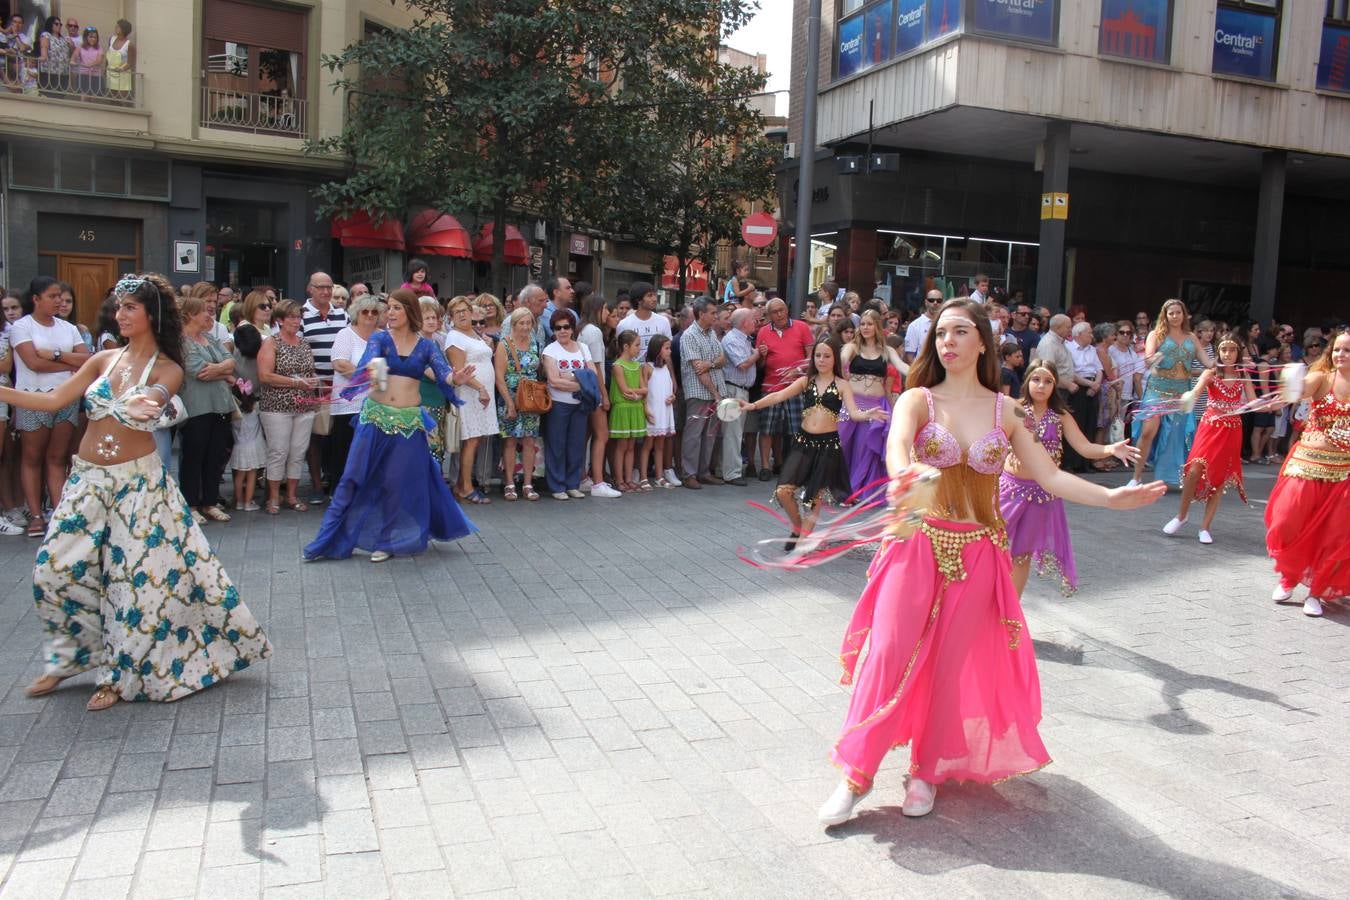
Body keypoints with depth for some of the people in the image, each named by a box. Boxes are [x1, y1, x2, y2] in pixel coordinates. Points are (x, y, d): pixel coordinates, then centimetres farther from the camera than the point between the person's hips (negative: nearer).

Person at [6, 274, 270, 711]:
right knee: (57, 569, 3)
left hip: (138, 482, -4)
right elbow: (53, 400, 4)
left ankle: (119, 675, 14)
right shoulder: (103, 360, 6)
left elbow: (149, 401, -27)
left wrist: (139, 405, -50)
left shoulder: (168, 370, -5)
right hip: (87, 479, 4)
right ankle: (68, 659, 27)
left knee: (137, 575, -3)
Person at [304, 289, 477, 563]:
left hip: (409, 422, 1)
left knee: (399, 482, 4)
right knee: (355, 478, 1)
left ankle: (389, 541, 19)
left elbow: (443, 373, -11)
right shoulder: (379, 338, 0)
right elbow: (368, 362, -20)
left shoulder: (426, 346, 4)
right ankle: (330, 539, 9)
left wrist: (455, 379, -35)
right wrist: (371, 374, -44)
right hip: (376, 417, 0)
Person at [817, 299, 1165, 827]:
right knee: (890, 654, -8)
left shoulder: (1004, 409, 5)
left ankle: (929, 769, 25)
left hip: (978, 553, 2)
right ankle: (857, 771, 6)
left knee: (953, 668, 5)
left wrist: (1112, 497, -13)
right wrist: (907, 473, -49)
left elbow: (1049, 476, 1)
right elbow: (897, 444, -26)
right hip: (919, 545, -2)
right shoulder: (918, 401, -4)